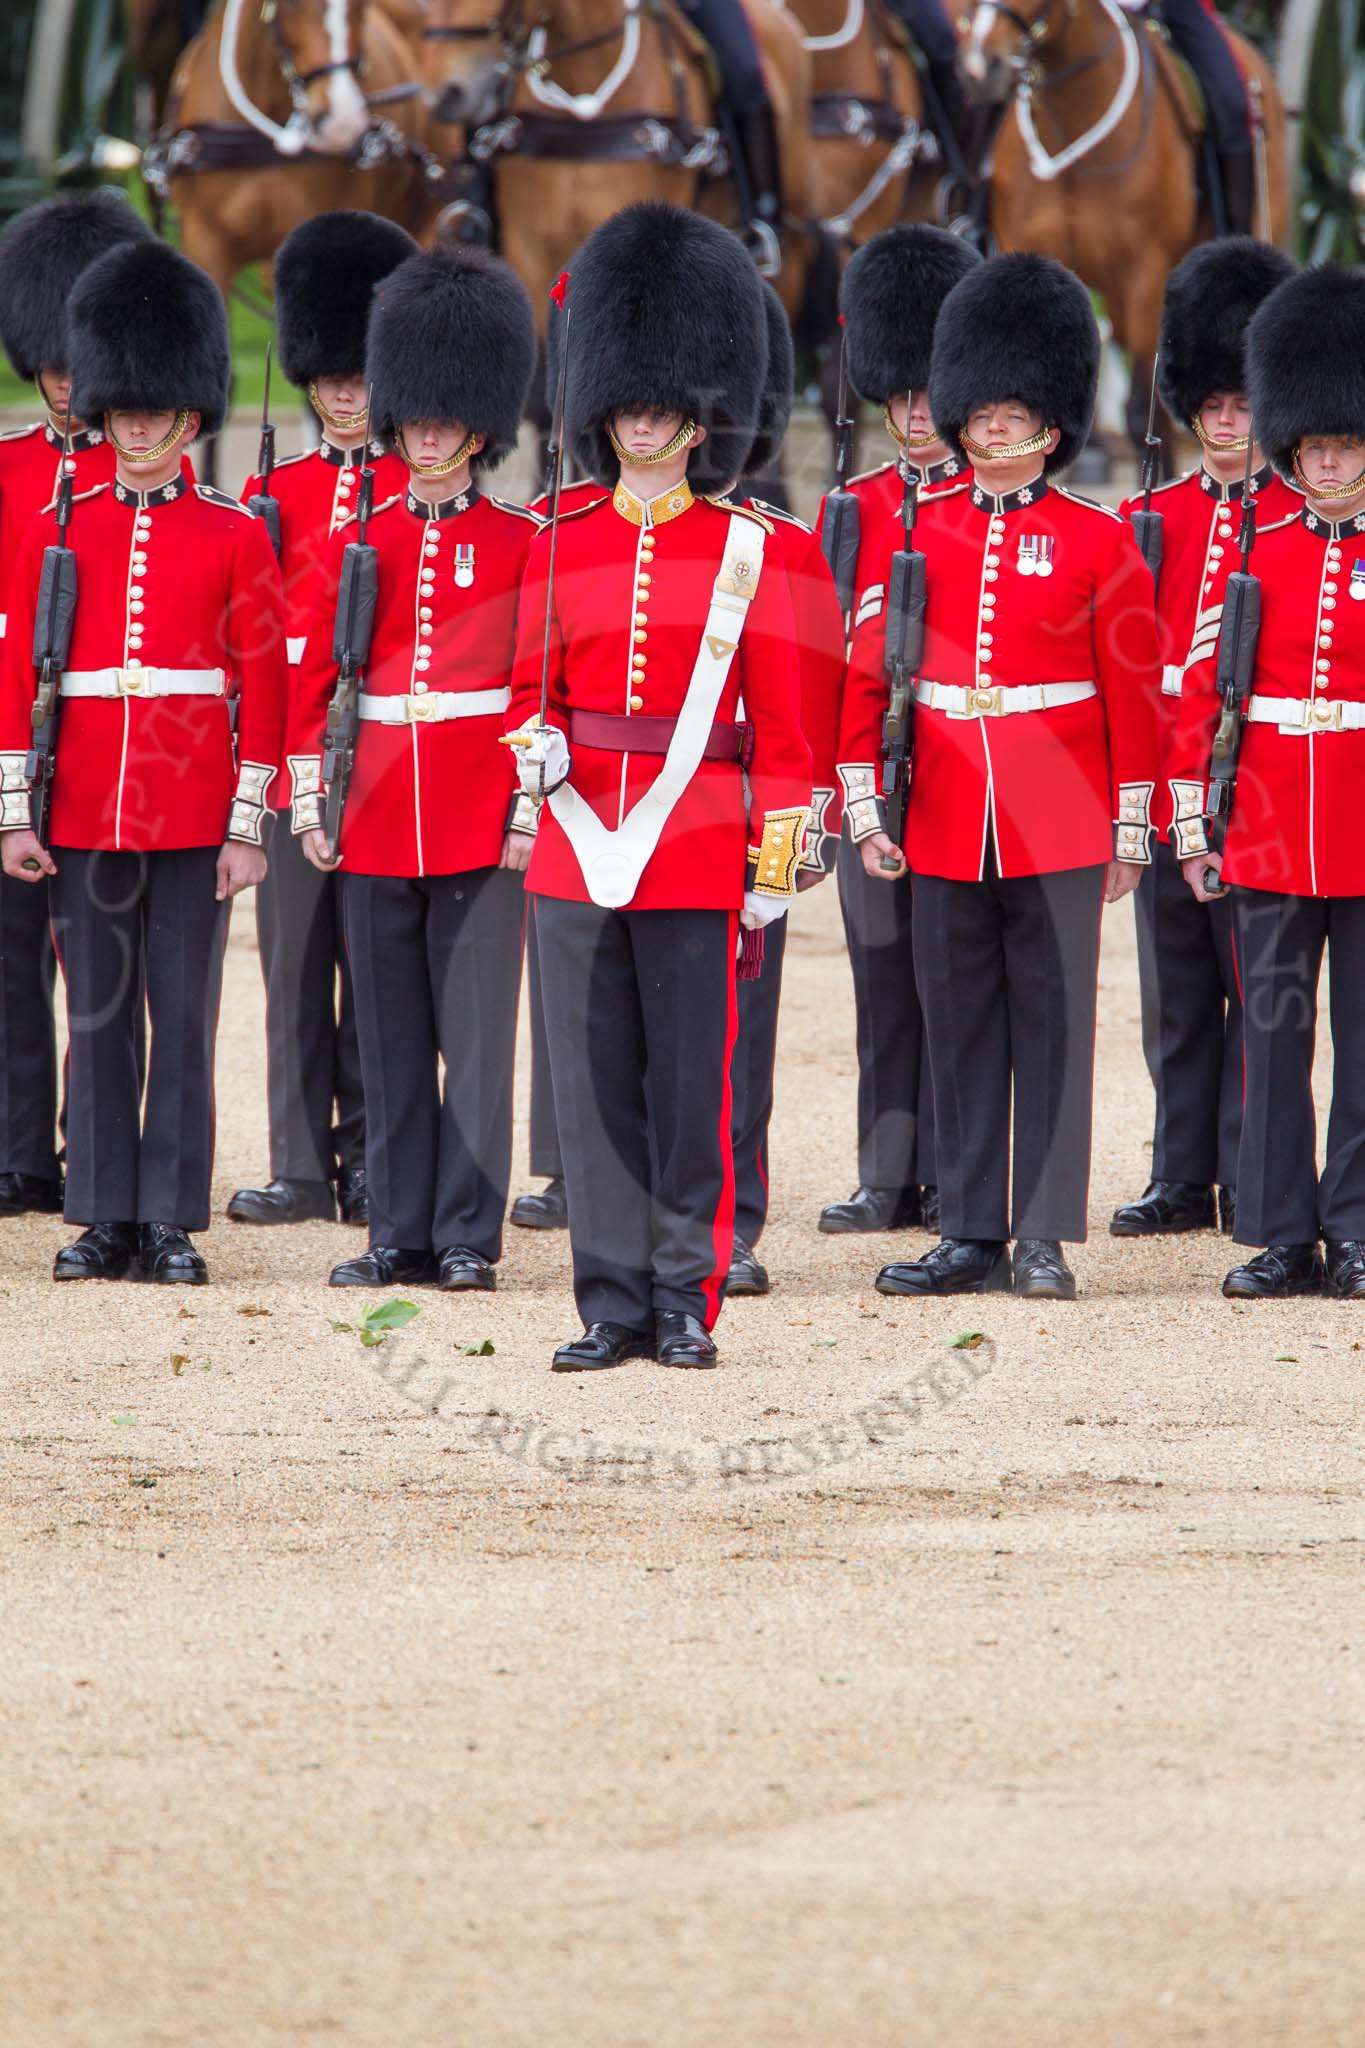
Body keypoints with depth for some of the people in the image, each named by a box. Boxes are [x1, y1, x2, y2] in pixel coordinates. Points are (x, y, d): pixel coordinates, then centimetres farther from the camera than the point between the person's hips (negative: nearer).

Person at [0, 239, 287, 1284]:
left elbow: (265, 686, 1)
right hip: (84, 817, 2)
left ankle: (175, 1222, 6)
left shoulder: (236, 537, 2)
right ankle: (106, 1218, 10)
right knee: (98, 1018, 5)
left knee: (184, 1018, 1)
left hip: (195, 816, -2)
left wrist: (247, 827, -4)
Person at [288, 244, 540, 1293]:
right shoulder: (358, 541, 9)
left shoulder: (521, 542, 0)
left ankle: (467, 1235, 2)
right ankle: (401, 1235, 11)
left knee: (475, 1031, -2)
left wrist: (532, 810, -9)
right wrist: (309, 801, 3)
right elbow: (313, 682, 10)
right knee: (391, 1038, 6)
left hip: (482, 819, -3)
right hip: (378, 816, 3)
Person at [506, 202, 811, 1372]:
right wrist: (534, 745, -8)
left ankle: (687, 1302, 8)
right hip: (576, 846, 3)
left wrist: (776, 862, -2)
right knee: (596, 1084, 3)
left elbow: (780, 724, 2)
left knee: (692, 1085, 0)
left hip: (695, 855, -3)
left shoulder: (744, 552, 2)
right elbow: (530, 689, 15)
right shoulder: (564, 549, 9)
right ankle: (613, 1305, 8)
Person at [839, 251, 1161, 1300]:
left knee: (1053, 1019, 0)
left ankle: (1045, 1239, 2)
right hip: (946, 818, 3)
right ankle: (974, 1234, 11)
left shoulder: (1097, 539, 0)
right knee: (962, 1025, 6)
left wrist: (1130, 827, -1)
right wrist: (864, 798, 2)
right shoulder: (920, 533, 7)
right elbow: (868, 668, 8)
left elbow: (1134, 690, 1)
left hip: (1059, 820, -3)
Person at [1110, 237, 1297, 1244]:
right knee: (1178, 996, 8)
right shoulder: (1155, 516, 10)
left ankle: (1250, 1186, 2)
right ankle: (1183, 1180, 14)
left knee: (1255, 989, -2)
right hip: (1169, 791, 4)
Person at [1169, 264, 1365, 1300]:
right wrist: (1193, 817, 3)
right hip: (1267, 825, 2)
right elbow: (1203, 690, 7)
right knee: (1274, 1034, 3)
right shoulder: (1255, 548, 7)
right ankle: (1281, 1234, 7)